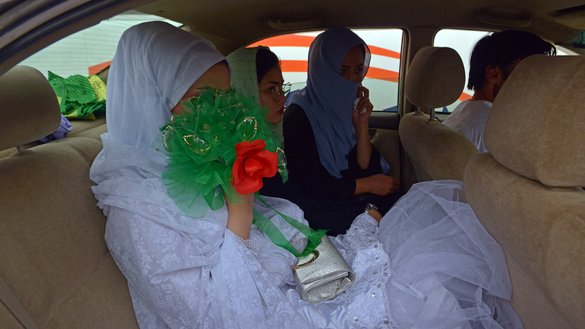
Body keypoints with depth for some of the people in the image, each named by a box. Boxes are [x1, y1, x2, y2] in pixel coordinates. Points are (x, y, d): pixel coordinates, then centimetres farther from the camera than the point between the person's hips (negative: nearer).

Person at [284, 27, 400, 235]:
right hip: (322, 209, -7)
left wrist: (362, 124, -10)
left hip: (357, 201, 7)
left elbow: (365, 167, 4)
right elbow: (308, 185, -16)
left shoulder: (349, 107, 7)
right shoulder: (298, 115, -14)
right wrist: (368, 185, -8)